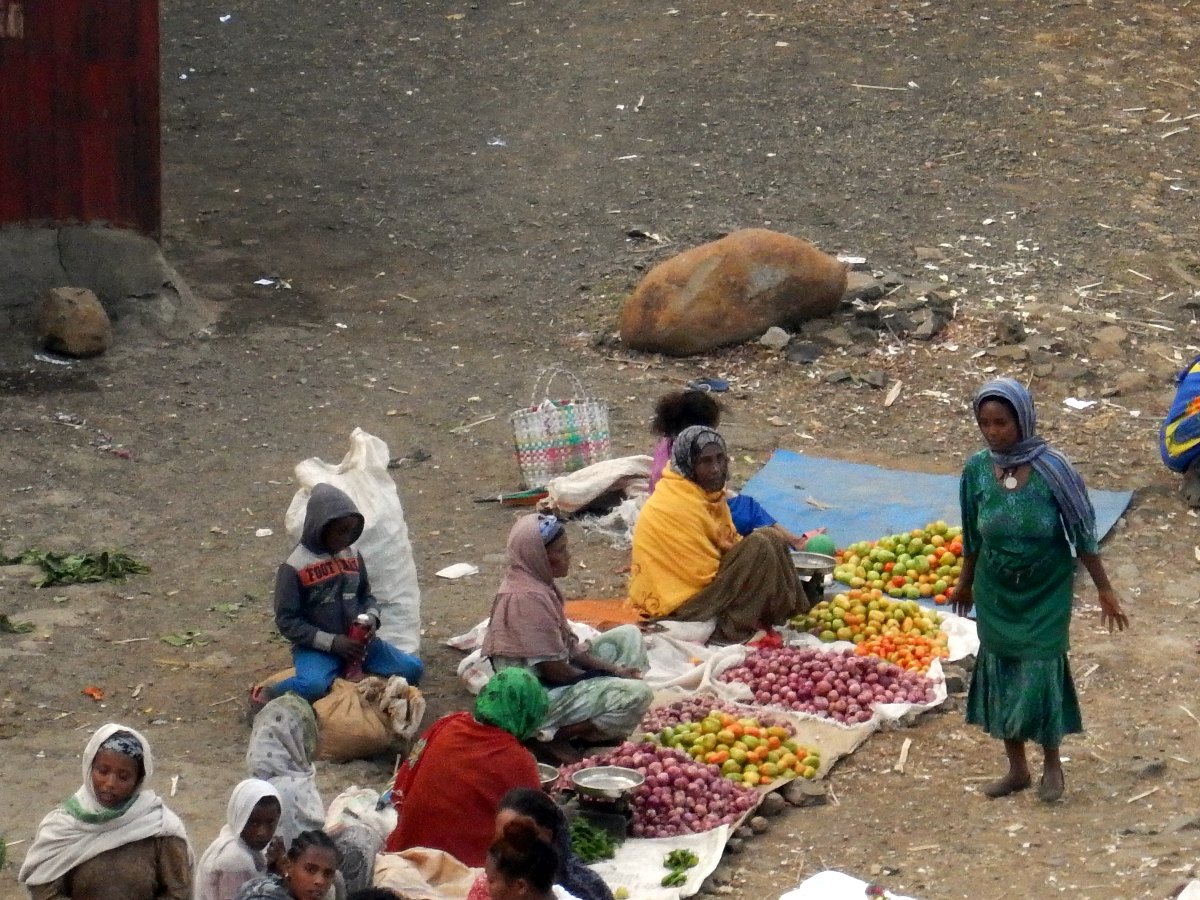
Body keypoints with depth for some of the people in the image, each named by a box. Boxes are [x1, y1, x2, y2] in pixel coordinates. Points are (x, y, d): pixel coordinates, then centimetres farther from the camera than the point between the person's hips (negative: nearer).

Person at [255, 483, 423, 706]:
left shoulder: (353, 555, 5)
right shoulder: (295, 567, -12)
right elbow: (287, 622, -12)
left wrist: (371, 618, -6)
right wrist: (331, 642, -20)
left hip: (355, 639, 6)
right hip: (317, 646, -6)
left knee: (412, 669, -10)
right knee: (314, 686, -38)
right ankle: (269, 695, -8)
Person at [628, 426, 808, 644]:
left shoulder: (709, 493, 5)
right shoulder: (678, 505, -24)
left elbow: (729, 542, 15)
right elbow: (705, 573, -22)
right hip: (677, 605, -10)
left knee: (771, 538, 5)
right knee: (759, 548, -21)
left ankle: (792, 615, 2)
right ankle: (737, 630, -18)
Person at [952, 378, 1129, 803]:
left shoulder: (1051, 469, -20)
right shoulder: (976, 469, -10)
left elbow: (1082, 534, -12)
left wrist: (1105, 591, -8)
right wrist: (965, 583, 16)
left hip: (1046, 591, -3)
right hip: (996, 592, 3)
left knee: (1040, 674, 0)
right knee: (1000, 674, 9)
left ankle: (1052, 763, 23)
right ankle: (1017, 768, 26)